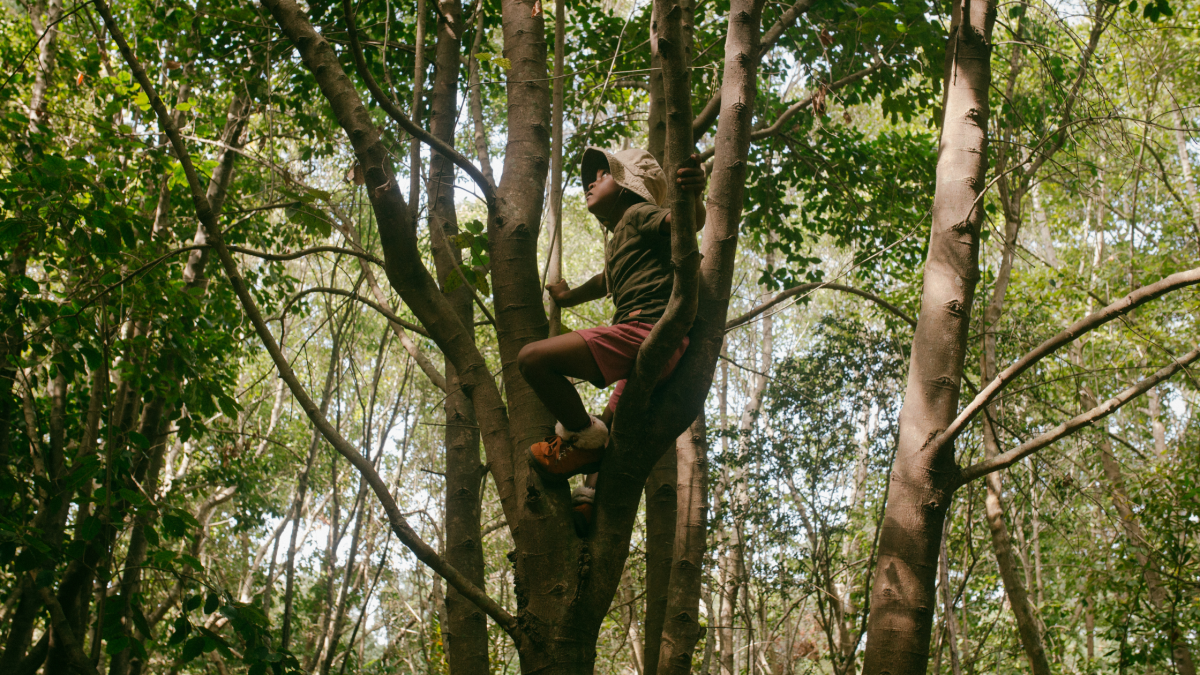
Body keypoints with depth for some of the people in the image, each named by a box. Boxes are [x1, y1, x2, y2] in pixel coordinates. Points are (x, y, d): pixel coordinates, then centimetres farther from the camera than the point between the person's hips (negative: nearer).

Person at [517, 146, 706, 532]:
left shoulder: (638, 214, 4)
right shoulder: (616, 243, 31)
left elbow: (686, 222, -16)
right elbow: (609, 281, 52)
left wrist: (693, 195, -38)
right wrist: (570, 296, 69)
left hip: (647, 330, -10)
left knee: (533, 359, -18)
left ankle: (582, 437, -6)